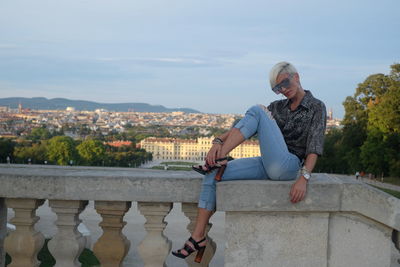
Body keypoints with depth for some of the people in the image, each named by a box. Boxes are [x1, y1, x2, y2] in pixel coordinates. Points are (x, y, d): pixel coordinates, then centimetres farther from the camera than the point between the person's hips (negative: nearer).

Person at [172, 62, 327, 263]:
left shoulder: (317, 108, 1)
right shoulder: (277, 107, 17)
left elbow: (314, 147, -11)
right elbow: (241, 127, 8)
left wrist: (304, 178, -25)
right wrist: (218, 141, -10)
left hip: (288, 166, -6)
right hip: (267, 166, 6)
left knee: (257, 111, -18)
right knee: (212, 176, -12)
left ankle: (219, 159, -19)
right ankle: (198, 237, -9)